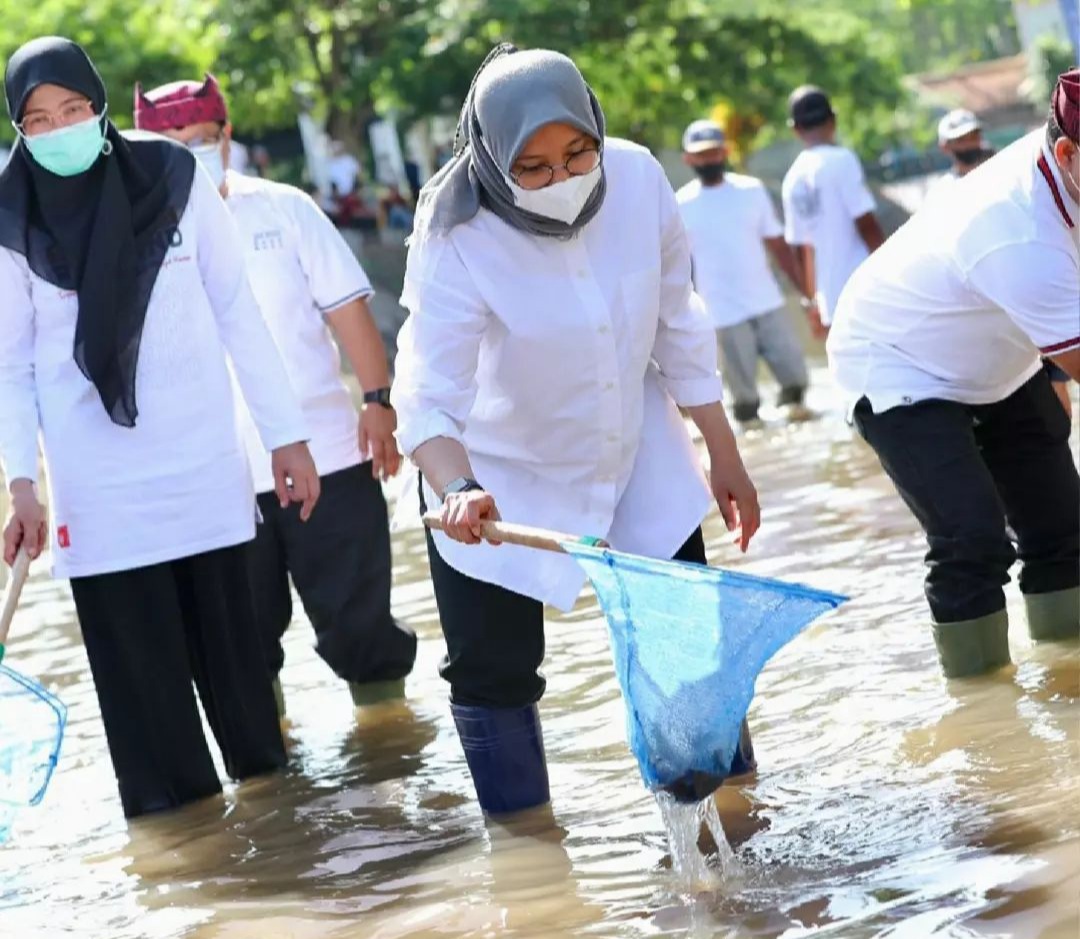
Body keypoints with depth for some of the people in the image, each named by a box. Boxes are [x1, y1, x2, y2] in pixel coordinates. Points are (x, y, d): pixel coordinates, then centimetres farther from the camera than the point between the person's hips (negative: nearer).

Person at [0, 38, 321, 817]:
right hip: (96, 478, 0)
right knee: (136, 656, -1)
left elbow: (237, 313, 2)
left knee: (230, 633, 7)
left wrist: (286, 432, 1)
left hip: (201, 454, 0)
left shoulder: (176, 180, -3)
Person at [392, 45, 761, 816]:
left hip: (638, 455, 3)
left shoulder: (638, 179, -19)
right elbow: (430, 396, -35)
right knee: (493, 672, -1)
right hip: (505, 482, -3)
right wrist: (456, 490, -55)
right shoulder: (458, 242, -29)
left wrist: (725, 460, 2)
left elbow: (679, 327, -5)